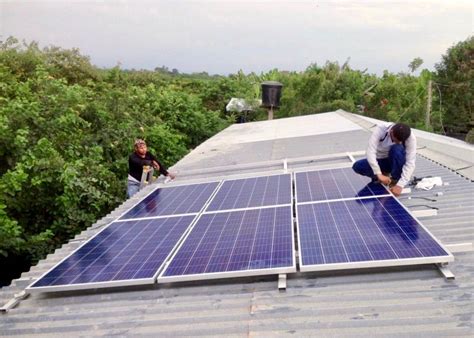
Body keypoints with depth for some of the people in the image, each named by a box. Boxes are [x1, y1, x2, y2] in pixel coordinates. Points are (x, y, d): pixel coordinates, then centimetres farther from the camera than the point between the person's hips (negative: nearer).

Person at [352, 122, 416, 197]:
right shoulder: (380, 129, -28)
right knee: (357, 166, -25)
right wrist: (379, 174, -43)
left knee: (397, 149, -35)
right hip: (380, 161, 1)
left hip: (395, 162, -1)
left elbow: (410, 163, -30)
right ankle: (383, 174, -1)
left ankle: (395, 181, -15)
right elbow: (370, 152, -35)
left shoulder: (410, 138, -26)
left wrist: (400, 185, -40)